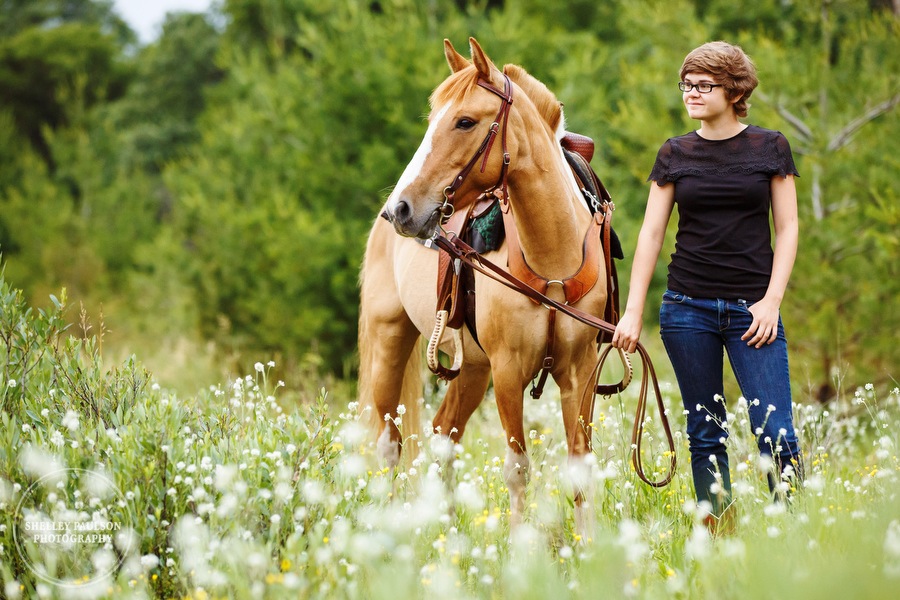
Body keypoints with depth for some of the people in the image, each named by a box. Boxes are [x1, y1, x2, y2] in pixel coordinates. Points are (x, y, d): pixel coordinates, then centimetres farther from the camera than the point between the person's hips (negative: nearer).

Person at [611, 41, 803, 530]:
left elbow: (787, 228, 3)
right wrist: (633, 311, 0)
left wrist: (772, 301, -7)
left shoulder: (770, 148, 3)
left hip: (751, 307, -2)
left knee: (776, 432, -11)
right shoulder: (674, 154, 7)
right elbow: (651, 233, 6)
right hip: (687, 307, 2)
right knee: (705, 433, 5)